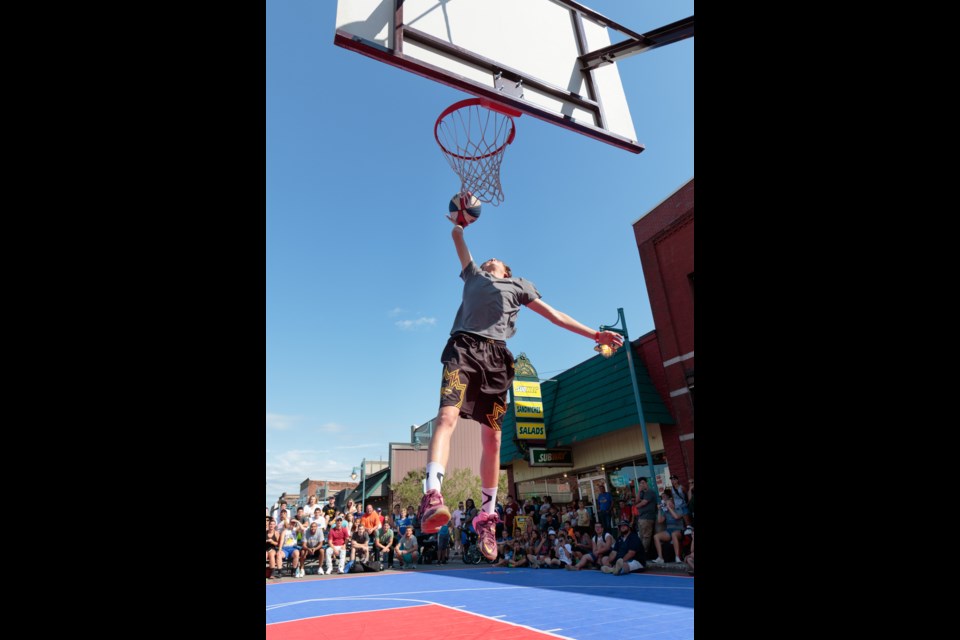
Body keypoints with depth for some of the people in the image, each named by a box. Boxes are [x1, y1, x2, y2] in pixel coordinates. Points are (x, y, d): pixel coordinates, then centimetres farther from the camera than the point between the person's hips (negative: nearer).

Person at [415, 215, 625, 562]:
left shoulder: (519, 285, 29)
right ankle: (432, 495, -37)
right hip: (464, 346, 0)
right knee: (447, 416, -25)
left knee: (492, 439, -2)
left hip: (496, 355, 1)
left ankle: (487, 515, 9)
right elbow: (457, 237, 38)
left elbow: (554, 315, 25)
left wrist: (595, 334, 21)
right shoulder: (473, 274, 30)